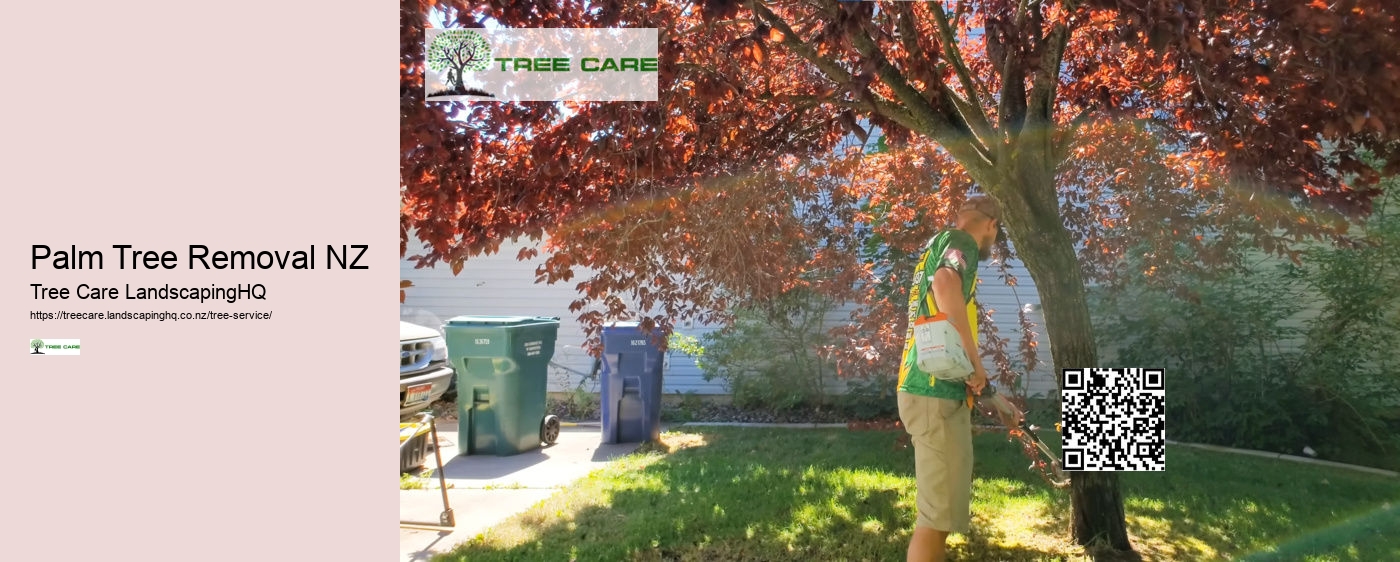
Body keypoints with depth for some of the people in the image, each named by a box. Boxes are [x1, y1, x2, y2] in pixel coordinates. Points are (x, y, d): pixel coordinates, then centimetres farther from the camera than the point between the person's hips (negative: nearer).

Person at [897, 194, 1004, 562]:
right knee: (939, 514, -7)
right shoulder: (961, 241, -5)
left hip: (928, 389, 10)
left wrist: (985, 391, 34)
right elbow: (945, 284, -29)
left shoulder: (938, 246, 24)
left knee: (940, 508, 20)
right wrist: (975, 362, -22)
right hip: (936, 393, -10)